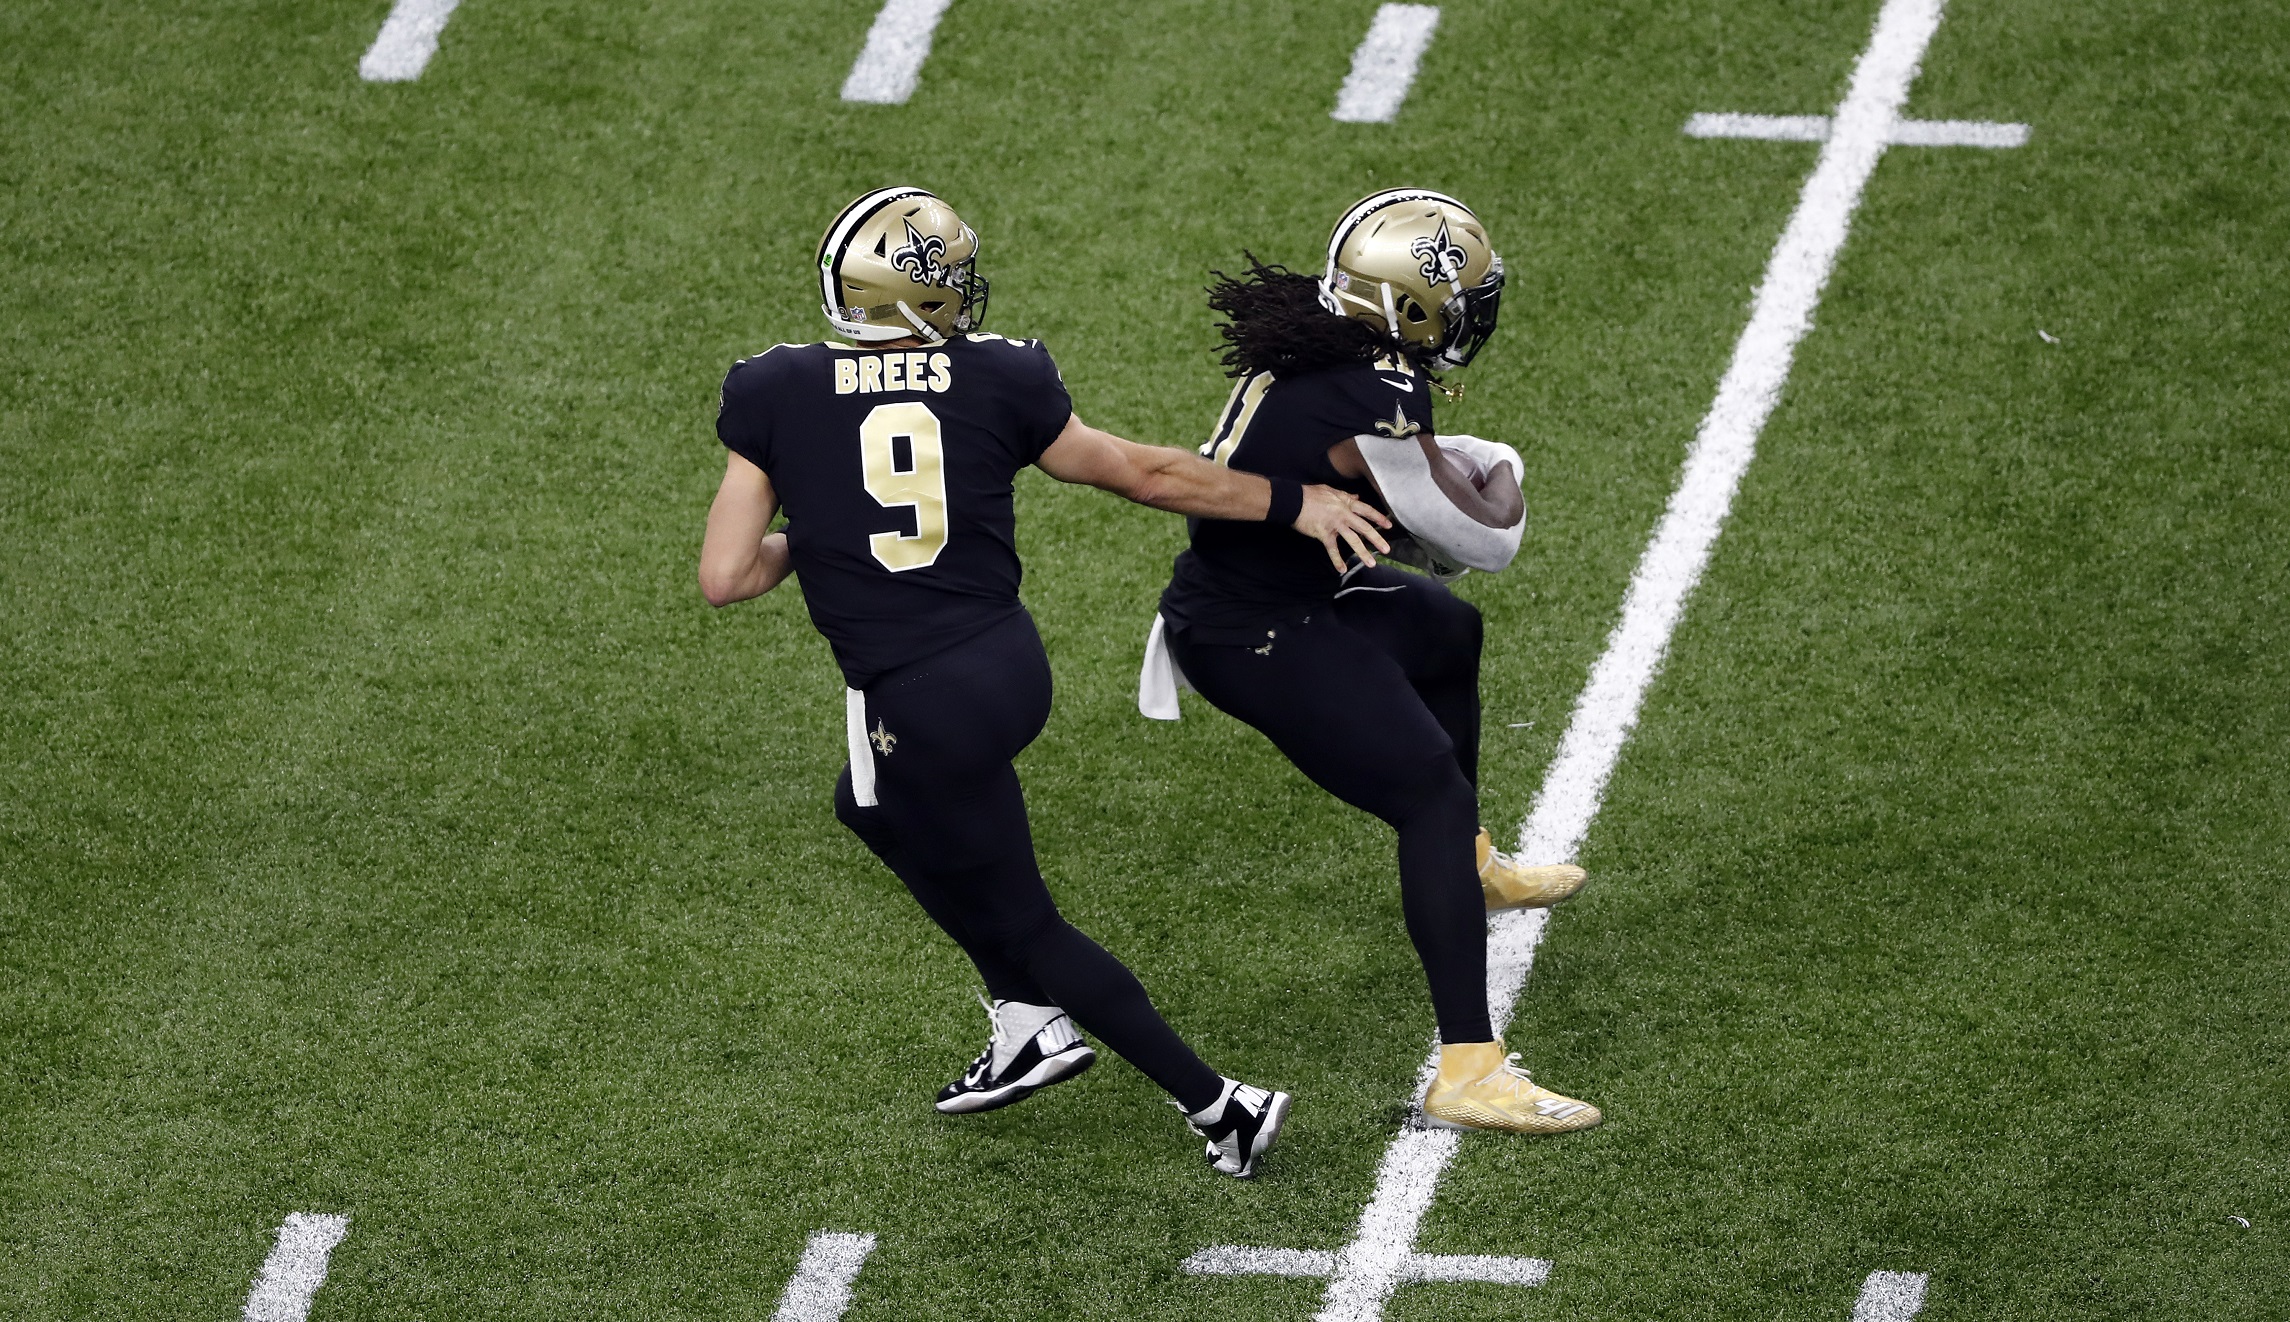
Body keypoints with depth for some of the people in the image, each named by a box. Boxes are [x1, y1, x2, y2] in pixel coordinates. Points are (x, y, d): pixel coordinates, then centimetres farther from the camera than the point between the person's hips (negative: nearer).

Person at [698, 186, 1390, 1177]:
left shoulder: (778, 397, -6)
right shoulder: (997, 384, 0)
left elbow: (725, 578, -6)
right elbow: (1145, 473, 9)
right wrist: (1295, 503, 20)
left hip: (919, 708, -4)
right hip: (1010, 665, 4)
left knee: (1022, 925, 11)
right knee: (875, 806, 32)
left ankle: (1216, 1102, 11)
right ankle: (1028, 1021, 32)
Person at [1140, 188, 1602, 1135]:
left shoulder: (1308, 346, 0)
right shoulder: (1372, 408, -27)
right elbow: (1485, 542, -17)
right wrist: (1503, 482, 4)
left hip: (1279, 585, 10)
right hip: (1260, 639, -10)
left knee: (1447, 631, 31)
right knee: (1433, 800, -11)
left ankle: (1471, 867, 53)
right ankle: (1469, 1071, -15)